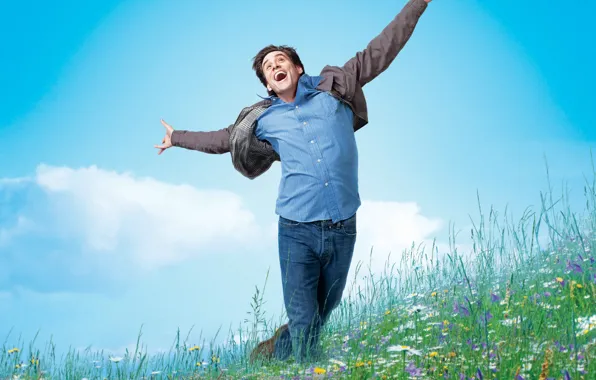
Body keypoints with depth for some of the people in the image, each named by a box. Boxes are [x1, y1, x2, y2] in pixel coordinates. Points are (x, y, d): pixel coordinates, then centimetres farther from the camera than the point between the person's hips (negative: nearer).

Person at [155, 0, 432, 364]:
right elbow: (223, 139, 27)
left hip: (343, 228, 1)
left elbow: (380, 52, 6)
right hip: (297, 230, -1)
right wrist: (178, 137, 36)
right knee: (303, 321, -4)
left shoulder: (334, 88, 5)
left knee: (323, 313, 16)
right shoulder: (264, 120, 9)